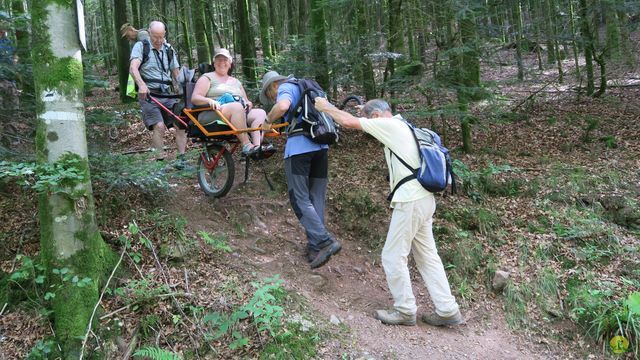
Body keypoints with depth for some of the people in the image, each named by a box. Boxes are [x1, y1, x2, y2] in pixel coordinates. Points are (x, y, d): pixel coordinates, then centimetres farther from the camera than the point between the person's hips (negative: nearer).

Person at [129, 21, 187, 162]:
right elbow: (133, 68, -16)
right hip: (148, 94, -4)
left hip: (166, 94, 5)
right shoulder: (140, 46, 0)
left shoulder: (168, 49, 15)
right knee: (159, 126, -21)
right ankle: (159, 161, -13)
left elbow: (176, 73, 18)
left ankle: (182, 159, -2)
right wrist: (141, 85, -34)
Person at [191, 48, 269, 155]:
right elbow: (195, 98, 1)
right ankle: (246, 145, -43)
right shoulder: (207, 77, 14)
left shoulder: (236, 82, 30)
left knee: (260, 113, -21)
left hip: (239, 114, 5)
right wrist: (210, 101, -20)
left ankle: (258, 145, -44)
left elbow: (246, 102, 28)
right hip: (212, 114, -5)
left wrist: (248, 103, 2)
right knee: (237, 106, -35)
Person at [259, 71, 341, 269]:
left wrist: (268, 121, -4)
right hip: (321, 146, 8)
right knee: (316, 199, 9)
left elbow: (282, 106, -20)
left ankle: (325, 241, -14)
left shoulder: (286, 88, 3)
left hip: (300, 147, -8)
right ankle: (314, 247, 13)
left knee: (300, 199, -5)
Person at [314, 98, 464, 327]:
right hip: (424, 199, 10)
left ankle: (405, 311, 10)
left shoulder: (389, 125, -7)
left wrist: (326, 107, 3)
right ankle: (447, 311, 16)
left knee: (393, 256, 0)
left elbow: (349, 122, -9)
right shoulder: (402, 126, 19)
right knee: (427, 256, 13)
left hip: (410, 202, -10)